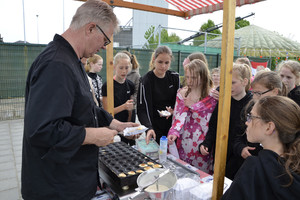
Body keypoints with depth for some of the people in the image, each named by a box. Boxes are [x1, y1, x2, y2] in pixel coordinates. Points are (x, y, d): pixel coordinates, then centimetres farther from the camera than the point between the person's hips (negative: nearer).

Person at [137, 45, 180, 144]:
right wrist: (149, 128, -32)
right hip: (154, 125, -4)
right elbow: (142, 109, -17)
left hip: (171, 124, 4)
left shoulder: (175, 77, 0)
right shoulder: (146, 81, -13)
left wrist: (173, 110, -10)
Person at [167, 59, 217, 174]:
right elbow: (178, 116, -2)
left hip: (201, 144, -3)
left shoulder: (211, 97, -8)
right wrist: (173, 132, -17)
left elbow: (208, 124, -9)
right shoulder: (182, 93, 4)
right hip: (183, 142, 4)